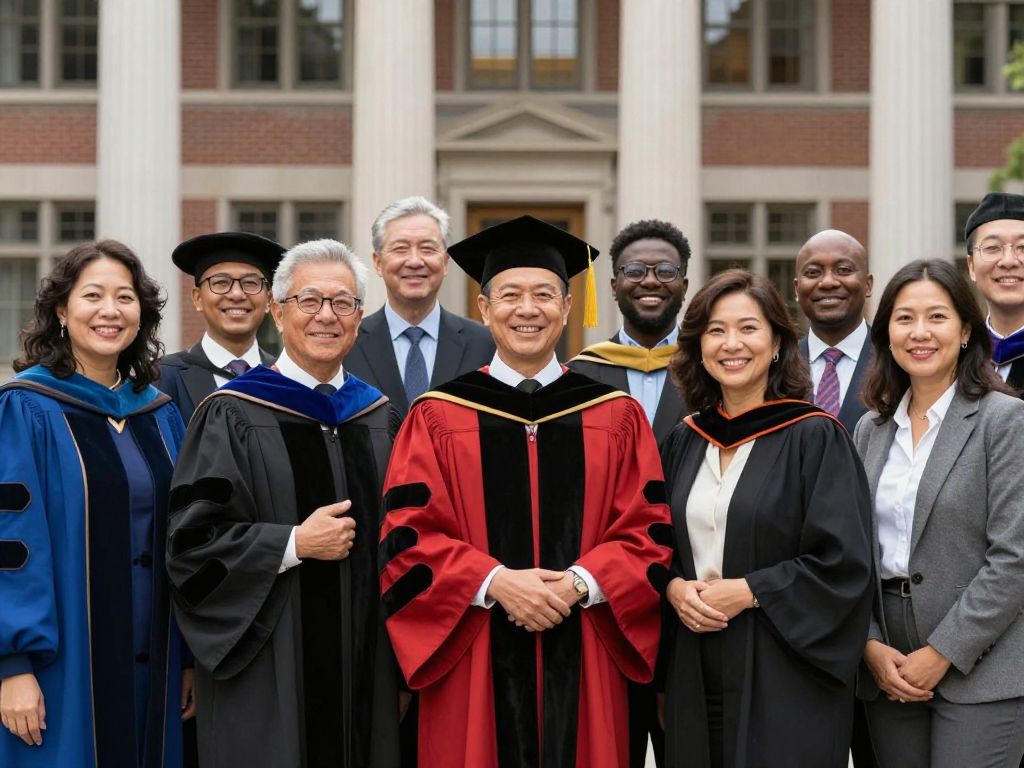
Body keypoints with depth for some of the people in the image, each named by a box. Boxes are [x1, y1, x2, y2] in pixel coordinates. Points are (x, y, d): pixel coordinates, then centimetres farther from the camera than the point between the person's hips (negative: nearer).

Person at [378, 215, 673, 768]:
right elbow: (408, 536, -4)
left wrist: (580, 584, -14)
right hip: (475, 668, -1)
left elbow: (648, 533, 3)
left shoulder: (616, 416, 7)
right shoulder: (438, 417, 2)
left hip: (582, 665, 1)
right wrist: (495, 582, -17)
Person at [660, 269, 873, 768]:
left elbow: (844, 562, -12)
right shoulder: (684, 441, 9)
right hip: (695, 676, 5)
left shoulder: (815, 437, -7)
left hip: (783, 677, -4)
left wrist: (746, 592, -16)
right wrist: (675, 588, -6)